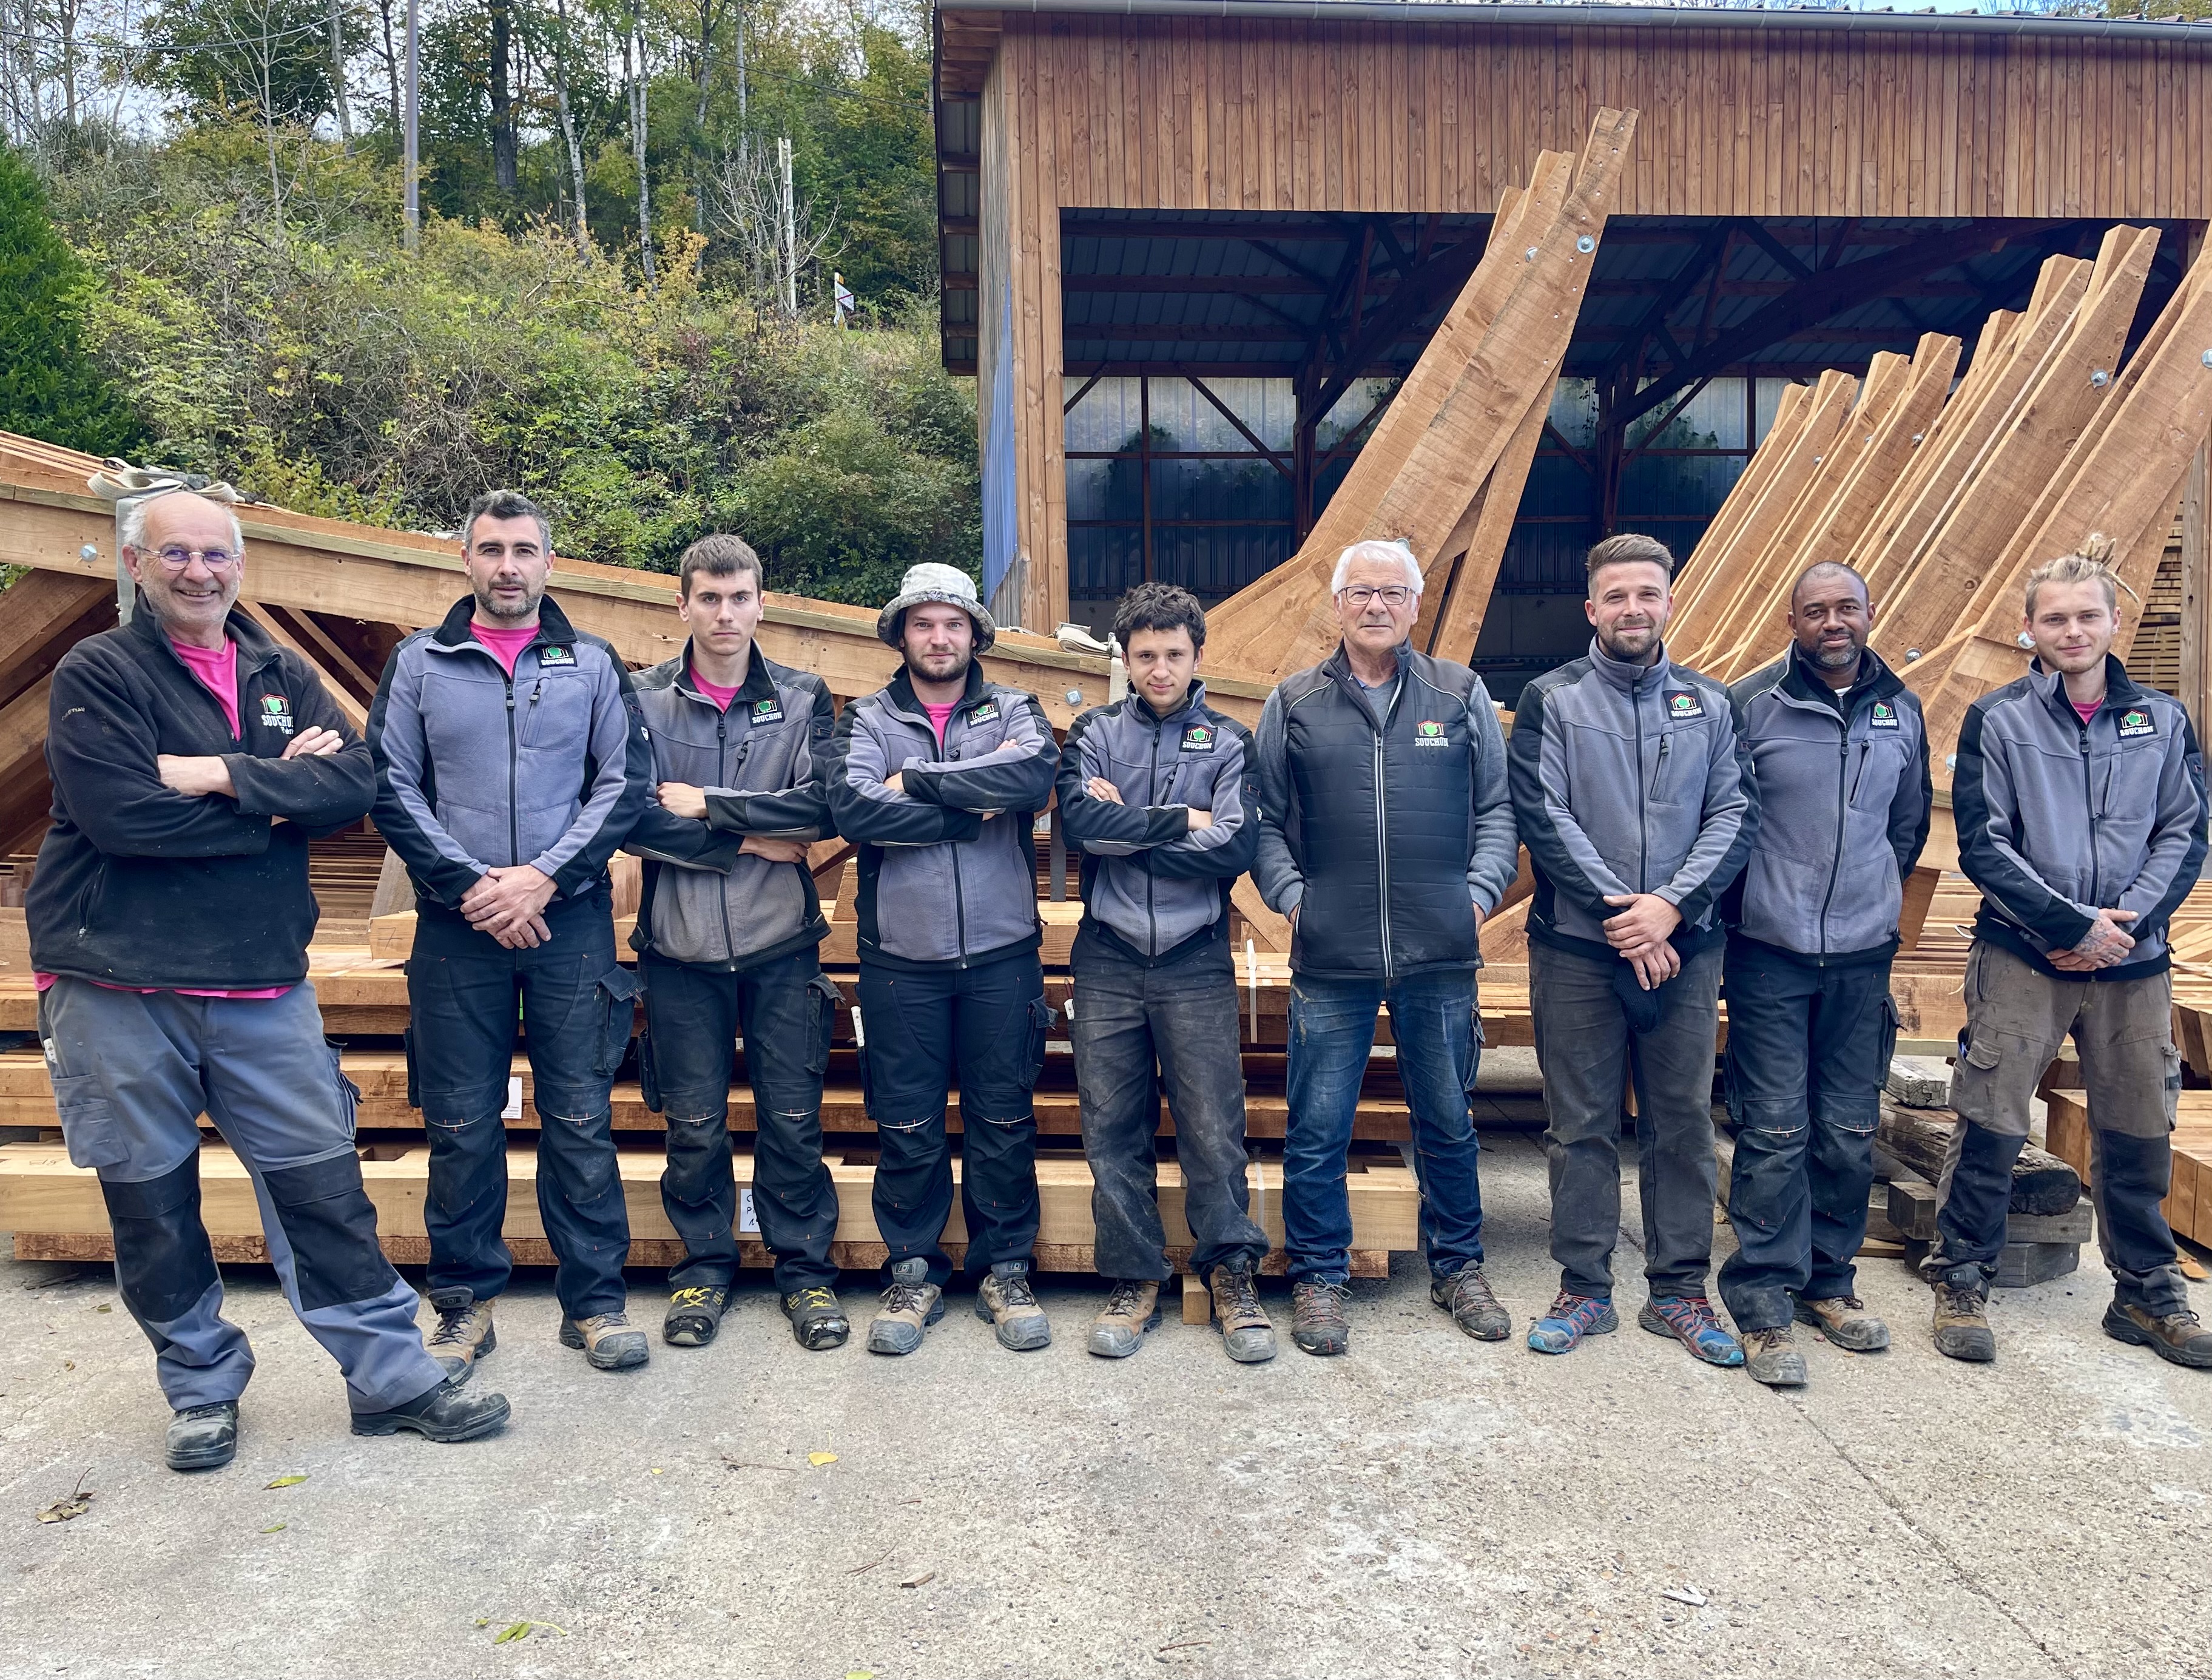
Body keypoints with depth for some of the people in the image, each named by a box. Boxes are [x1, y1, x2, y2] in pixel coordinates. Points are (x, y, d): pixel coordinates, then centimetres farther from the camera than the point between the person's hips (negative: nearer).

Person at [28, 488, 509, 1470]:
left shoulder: (282, 677, 11)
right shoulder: (96, 674, -2)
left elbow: (354, 786, -5)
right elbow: (125, 815, -18)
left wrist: (221, 774, -16)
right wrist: (278, 796, -10)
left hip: (263, 985, 3)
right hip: (120, 991, -3)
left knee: (324, 1186, 5)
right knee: (153, 1206, 9)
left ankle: (391, 1379, 16)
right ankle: (201, 1390, 28)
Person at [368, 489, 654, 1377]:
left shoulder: (593, 664, 7)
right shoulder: (418, 663, 8)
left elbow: (625, 783, 1)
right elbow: (392, 788, 2)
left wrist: (543, 876, -10)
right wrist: (470, 885, -9)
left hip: (571, 919, 0)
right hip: (455, 926, 1)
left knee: (580, 1119, 4)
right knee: (461, 1125, 6)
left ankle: (594, 1299, 15)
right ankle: (466, 1304, 20)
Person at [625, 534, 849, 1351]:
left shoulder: (802, 698, 3)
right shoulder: (643, 699, 1)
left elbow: (821, 806, -11)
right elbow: (631, 816, -11)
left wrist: (705, 805, -13)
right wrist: (750, 841, -13)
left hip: (781, 945, 0)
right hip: (681, 947, 0)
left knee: (792, 1119, 7)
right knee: (694, 1125, 10)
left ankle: (805, 1270, 23)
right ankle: (704, 1266, 28)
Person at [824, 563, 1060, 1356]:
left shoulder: (1014, 711, 6)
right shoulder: (866, 720, 5)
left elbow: (1035, 775, -17)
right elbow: (853, 808, -15)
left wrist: (916, 779, -15)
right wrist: (975, 810, -15)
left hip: (1002, 954, 1)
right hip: (901, 959, 0)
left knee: (1005, 1121, 9)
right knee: (906, 1127, 9)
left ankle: (1006, 1270, 24)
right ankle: (913, 1274, 24)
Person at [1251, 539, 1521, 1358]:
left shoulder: (1461, 695, 7)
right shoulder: (1293, 704, 5)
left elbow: (1498, 807, 10)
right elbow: (1264, 819, 10)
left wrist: (1480, 891, -2)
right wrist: (1289, 893, -3)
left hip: (1441, 957, 1)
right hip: (1329, 960, -1)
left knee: (1448, 1125, 15)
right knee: (1317, 1132, 6)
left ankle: (1458, 1267, 33)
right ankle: (1319, 1277, 22)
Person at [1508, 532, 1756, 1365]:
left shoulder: (1708, 704, 9)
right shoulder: (1551, 700, 0)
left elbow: (1735, 815, 1)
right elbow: (1543, 816, -9)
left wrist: (1671, 905, -13)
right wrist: (1620, 910, -14)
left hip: (1683, 947, 3)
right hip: (1578, 947, -2)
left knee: (1683, 1121, 9)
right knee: (1582, 1125, 6)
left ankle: (1680, 1289, 22)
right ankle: (1584, 1289, 18)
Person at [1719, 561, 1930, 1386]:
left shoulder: (1901, 710, 8)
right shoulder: (1750, 703, -5)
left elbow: (1909, 824, 20)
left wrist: (1875, 898, 16)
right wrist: (1737, 914, 2)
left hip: (1863, 956, 4)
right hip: (1769, 954, -4)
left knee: (1849, 1131, 10)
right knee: (1774, 1131, -3)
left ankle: (1829, 1280, 26)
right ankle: (1764, 1300, 6)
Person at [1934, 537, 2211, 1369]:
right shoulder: (1997, 719, -2)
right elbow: (1983, 843, -6)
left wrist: (2129, 921, -10)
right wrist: (2074, 924, -13)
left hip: (2133, 960, 3)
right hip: (2022, 957, -3)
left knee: (2138, 1133, 11)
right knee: (1991, 1127, 0)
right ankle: (1961, 1282, 14)